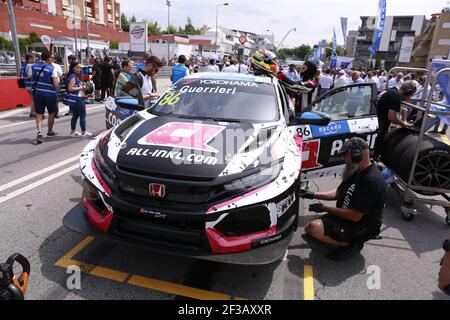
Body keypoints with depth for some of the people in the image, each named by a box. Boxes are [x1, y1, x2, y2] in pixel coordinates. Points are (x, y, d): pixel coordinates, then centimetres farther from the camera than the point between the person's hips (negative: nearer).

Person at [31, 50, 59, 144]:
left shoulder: (34, 66, 2)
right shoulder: (52, 69, -14)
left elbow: (33, 78, 16)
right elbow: (56, 84, -17)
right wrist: (58, 81, 4)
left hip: (37, 93, 4)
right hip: (50, 94, -3)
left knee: (39, 114, 6)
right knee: (51, 113, 16)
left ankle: (39, 132, -15)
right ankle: (50, 132, 29)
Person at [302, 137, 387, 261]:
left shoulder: (372, 181, -29)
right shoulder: (356, 171, 2)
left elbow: (355, 216, -28)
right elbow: (339, 193, 12)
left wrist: (325, 208, -19)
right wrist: (314, 195, 2)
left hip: (362, 228, -10)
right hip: (345, 216, 10)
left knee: (315, 228, -27)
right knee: (308, 228, 7)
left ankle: (351, 244, -6)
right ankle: (353, 241, 11)